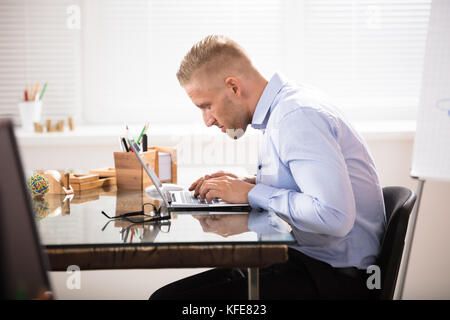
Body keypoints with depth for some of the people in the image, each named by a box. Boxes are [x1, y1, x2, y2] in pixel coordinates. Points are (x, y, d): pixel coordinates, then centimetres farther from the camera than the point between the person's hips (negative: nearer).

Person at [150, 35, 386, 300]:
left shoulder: (297, 117, -19)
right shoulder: (287, 105, 11)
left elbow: (334, 216, -29)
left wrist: (252, 193, -18)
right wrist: (248, 183, 9)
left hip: (334, 277, -10)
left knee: (169, 296, -19)